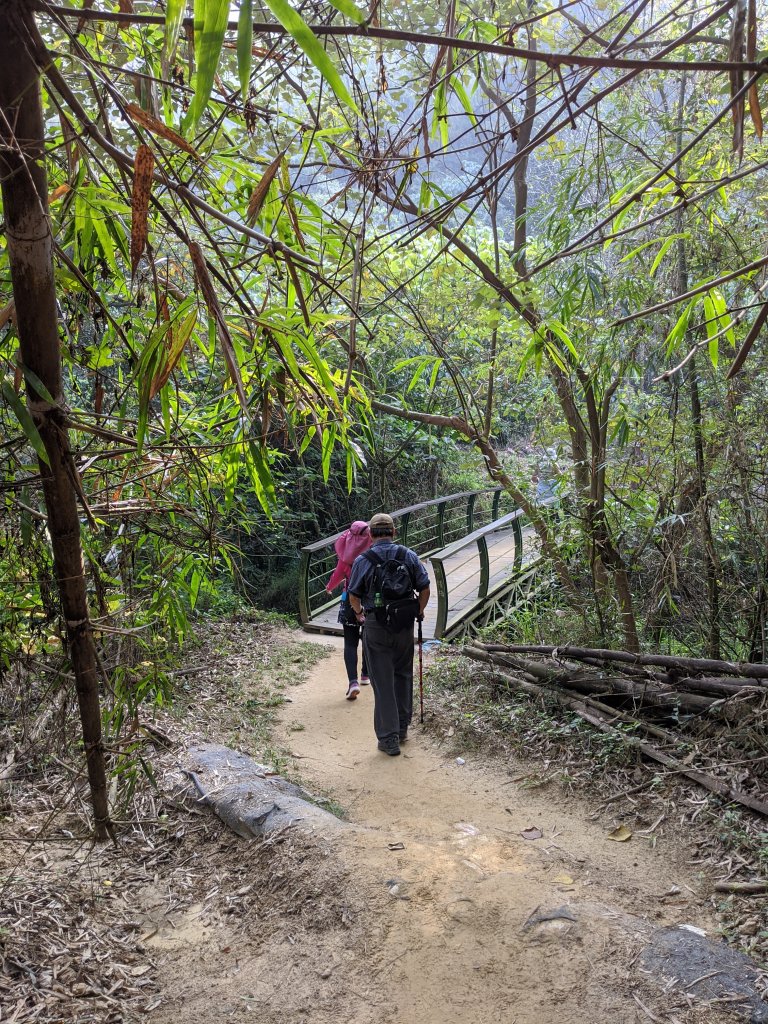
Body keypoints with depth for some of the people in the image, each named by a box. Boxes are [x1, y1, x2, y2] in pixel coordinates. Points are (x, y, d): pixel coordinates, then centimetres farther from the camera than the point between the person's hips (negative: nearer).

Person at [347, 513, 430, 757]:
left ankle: (389, 739, 6)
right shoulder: (409, 556, -1)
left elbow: (353, 596, -1)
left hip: (376, 627, -2)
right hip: (405, 626, 3)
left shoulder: (362, 560, -6)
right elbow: (425, 588, 1)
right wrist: (419, 611, 19)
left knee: (383, 682, 3)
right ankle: (402, 729, 28)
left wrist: (359, 613, 20)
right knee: (403, 676, 18)